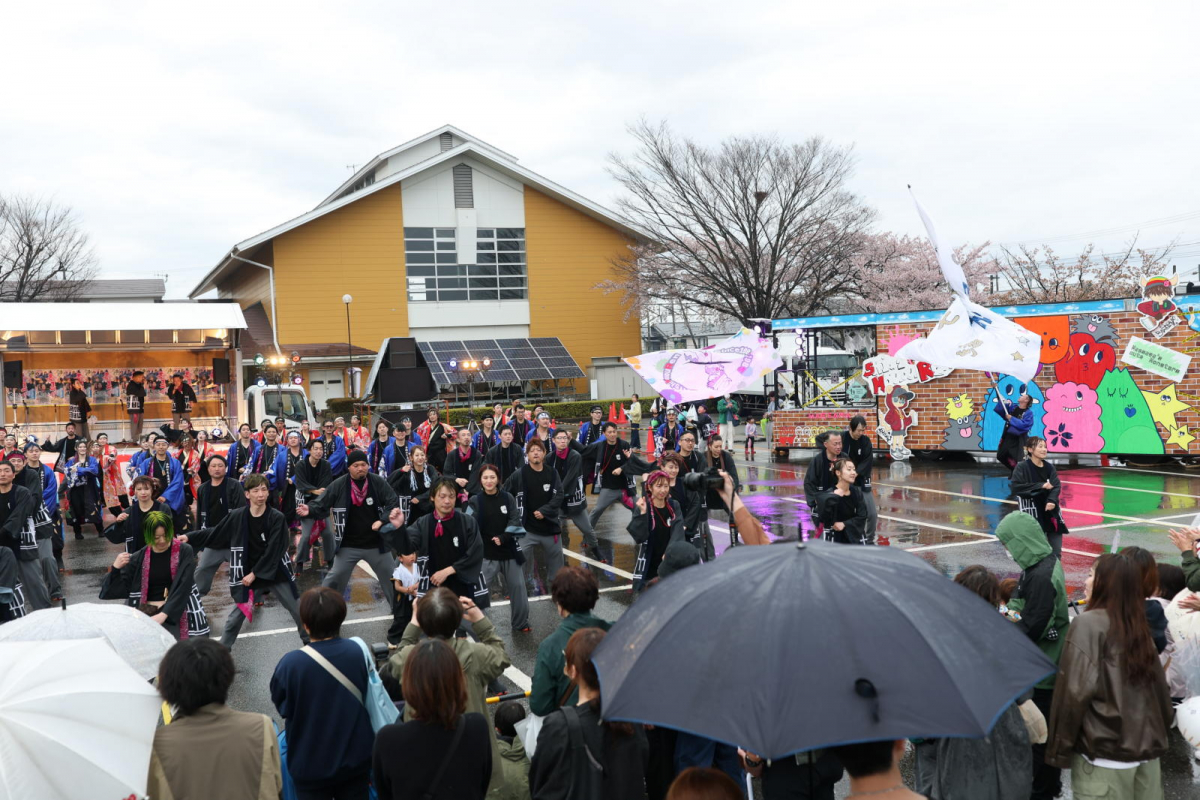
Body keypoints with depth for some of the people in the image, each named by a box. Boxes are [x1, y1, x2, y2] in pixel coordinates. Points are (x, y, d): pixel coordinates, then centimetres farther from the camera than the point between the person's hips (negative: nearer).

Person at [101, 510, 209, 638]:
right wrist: (116, 568, -10)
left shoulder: (184, 552, -2)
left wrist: (164, 614, -24)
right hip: (148, 612, 2)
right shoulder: (139, 558, 6)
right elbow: (117, 589, 8)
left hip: (177, 612, -2)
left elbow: (183, 586, -12)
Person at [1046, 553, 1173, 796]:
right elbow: (1159, 688, 12)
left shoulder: (1088, 623, -10)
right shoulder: (1138, 626, 10)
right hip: (1148, 751, 6)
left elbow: (1076, 691, -15)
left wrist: (1059, 750, -9)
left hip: (1105, 757, -6)